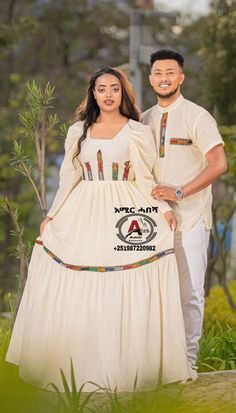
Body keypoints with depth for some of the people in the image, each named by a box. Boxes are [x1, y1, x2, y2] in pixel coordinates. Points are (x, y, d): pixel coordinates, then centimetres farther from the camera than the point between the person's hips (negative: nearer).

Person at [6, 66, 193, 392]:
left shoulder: (138, 132, 4)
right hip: (83, 216, 3)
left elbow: (145, 179, 2)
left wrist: (164, 209, -12)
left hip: (125, 215, -2)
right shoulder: (78, 132, 11)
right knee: (77, 295, -1)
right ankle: (80, 366, 8)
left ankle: (125, 365, 1)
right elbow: (69, 179, 15)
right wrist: (51, 215, 10)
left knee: (126, 295, -7)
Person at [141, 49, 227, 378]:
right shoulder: (145, 120, 13)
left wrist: (179, 192, -17)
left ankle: (187, 359, 5)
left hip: (189, 218, -4)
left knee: (189, 291, -2)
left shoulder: (197, 116, -3)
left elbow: (218, 164, -11)